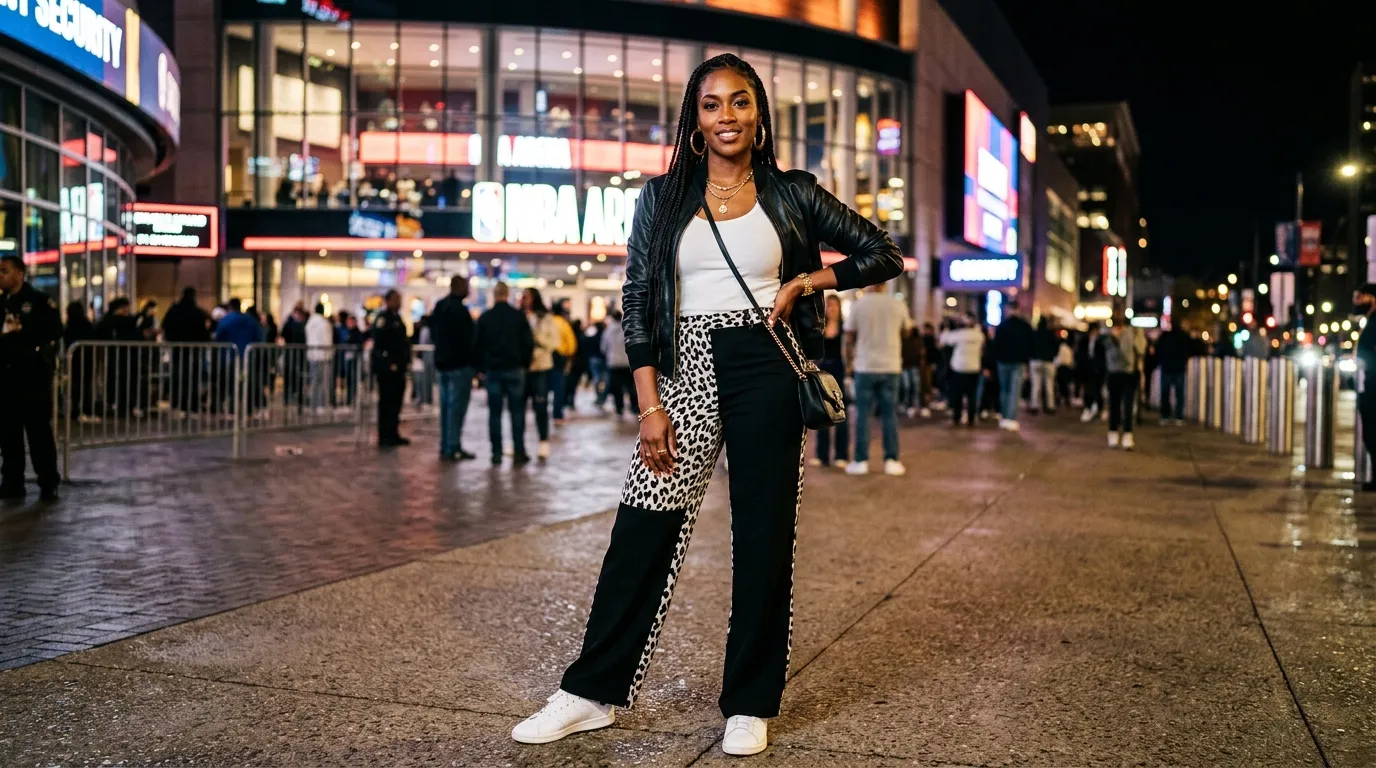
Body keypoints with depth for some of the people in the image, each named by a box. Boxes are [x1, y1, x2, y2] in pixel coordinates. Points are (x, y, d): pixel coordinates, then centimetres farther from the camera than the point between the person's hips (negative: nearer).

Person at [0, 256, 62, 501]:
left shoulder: (39, 300, -2)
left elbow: (54, 331, -11)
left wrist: (21, 333, -15)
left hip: (33, 373, -6)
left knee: (39, 428, -4)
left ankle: (49, 484, 1)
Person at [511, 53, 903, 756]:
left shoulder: (791, 193, 6)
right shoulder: (663, 197, 8)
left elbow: (884, 255, 12)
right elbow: (638, 301, 3)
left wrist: (805, 283, -3)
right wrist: (650, 405, -5)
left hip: (765, 371, -1)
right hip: (686, 368, 1)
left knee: (763, 537, 3)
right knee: (643, 531, -1)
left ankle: (749, 705, 16)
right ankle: (594, 691, 11)